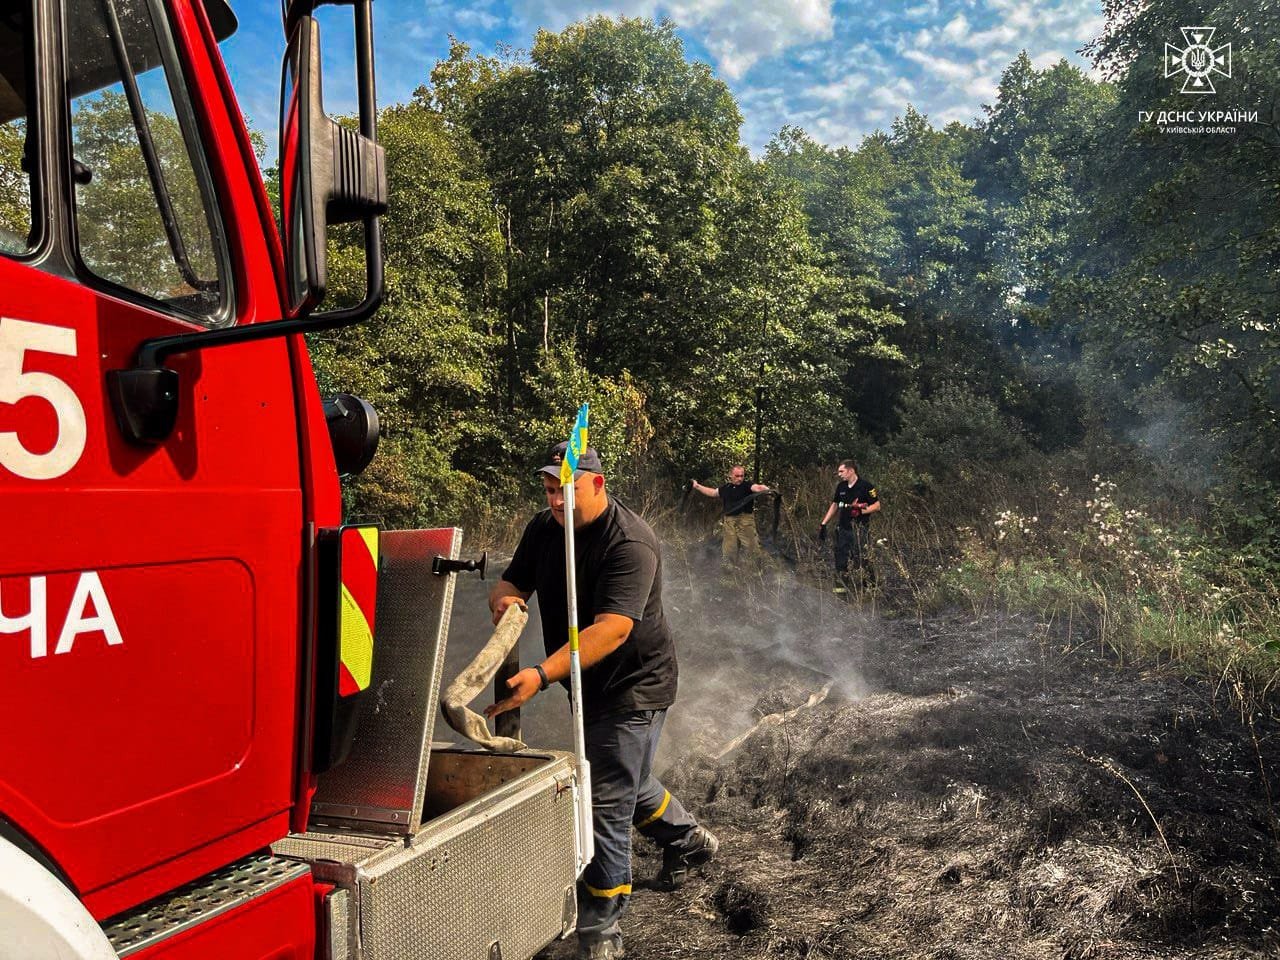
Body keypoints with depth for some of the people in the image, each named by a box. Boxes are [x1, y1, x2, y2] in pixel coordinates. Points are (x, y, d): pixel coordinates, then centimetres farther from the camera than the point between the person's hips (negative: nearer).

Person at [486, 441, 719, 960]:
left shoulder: (630, 543, -28)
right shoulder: (543, 528, -2)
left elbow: (611, 629, -37)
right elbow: (510, 583, 2)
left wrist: (542, 675, -47)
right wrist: (505, 599, -25)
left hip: (633, 684, -9)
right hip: (590, 684, 9)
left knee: (607, 802, -7)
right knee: (627, 780, 25)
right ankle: (686, 839, 51)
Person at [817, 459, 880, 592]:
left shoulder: (865, 486, -8)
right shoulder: (841, 487, 11)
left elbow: (877, 505, -7)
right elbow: (834, 505, 20)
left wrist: (860, 511, -20)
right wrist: (824, 524, 16)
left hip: (859, 528, -7)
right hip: (843, 527, 7)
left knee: (861, 559, -9)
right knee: (840, 557, 8)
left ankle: (871, 586, 4)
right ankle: (842, 586, 17)